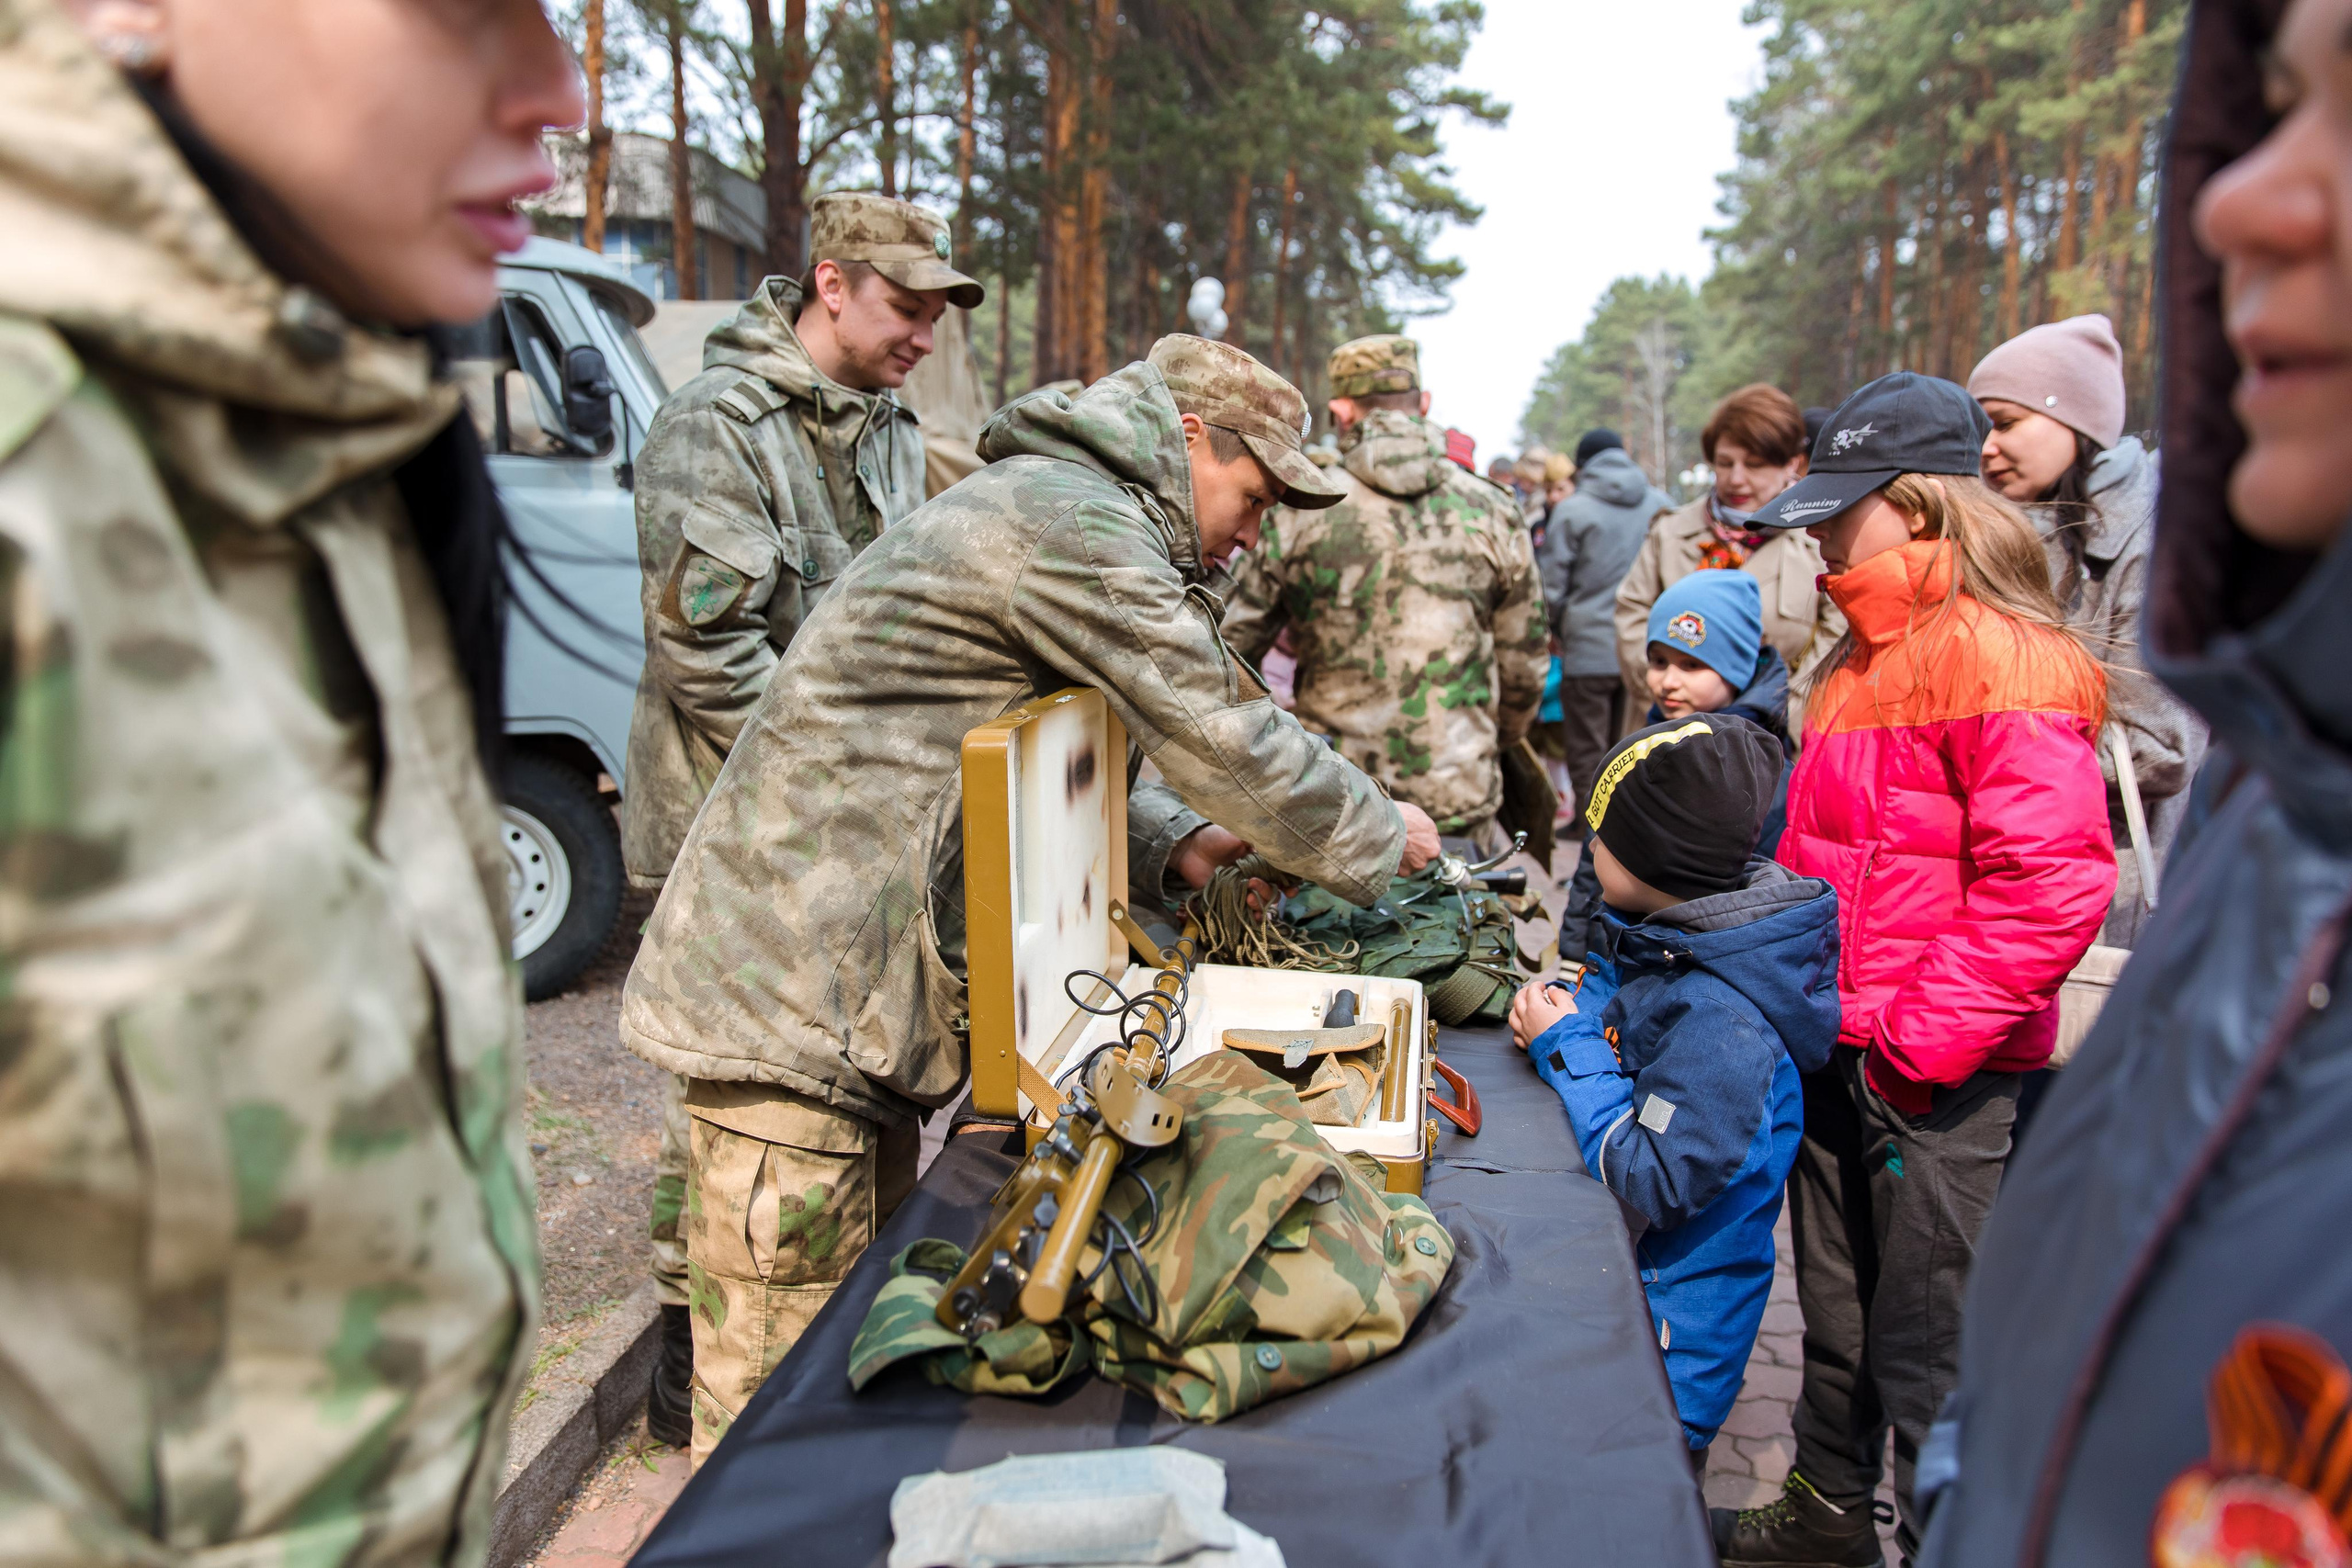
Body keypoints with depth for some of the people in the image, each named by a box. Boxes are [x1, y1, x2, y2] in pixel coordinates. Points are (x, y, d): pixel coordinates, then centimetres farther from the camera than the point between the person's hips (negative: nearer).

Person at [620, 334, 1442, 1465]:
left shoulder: (1070, 514, 20)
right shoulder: (1070, 520, -15)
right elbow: (1228, 742, -15)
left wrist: (1174, 847, 8)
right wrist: (1383, 837, 2)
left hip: (862, 991, 11)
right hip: (796, 997, -11)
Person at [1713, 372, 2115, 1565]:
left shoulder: (2000, 661, -17)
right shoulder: (1861, 663, 11)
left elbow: (2052, 883, -24)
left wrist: (1923, 1032, -22)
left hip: (1940, 1075, -9)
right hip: (1838, 1050, 9)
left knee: (1924, 1343, 5)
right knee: (1836, 1309, 22)